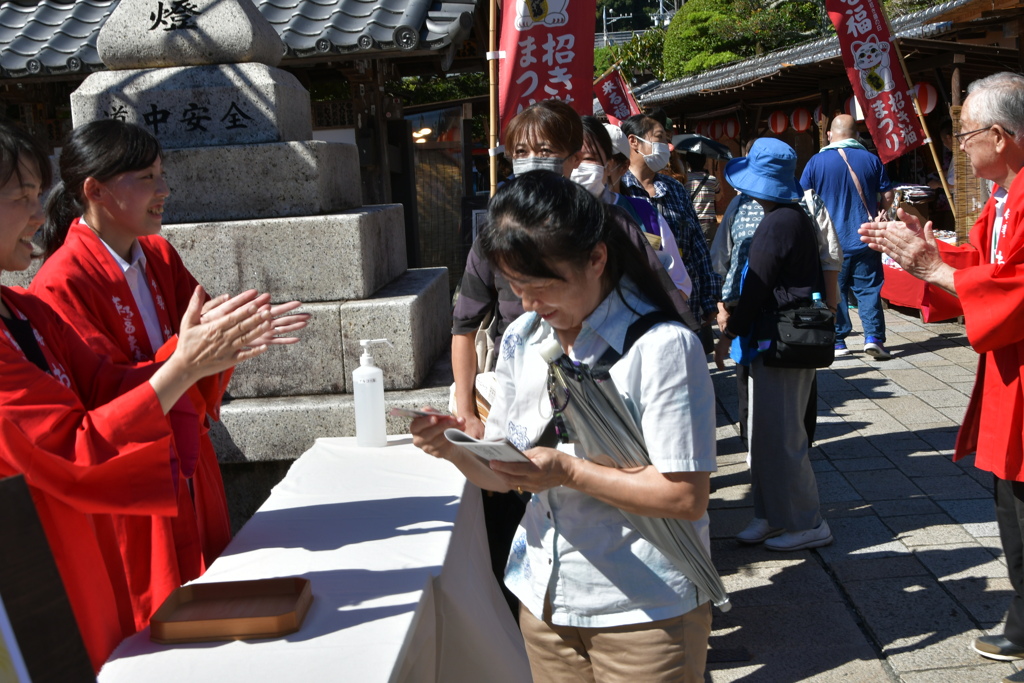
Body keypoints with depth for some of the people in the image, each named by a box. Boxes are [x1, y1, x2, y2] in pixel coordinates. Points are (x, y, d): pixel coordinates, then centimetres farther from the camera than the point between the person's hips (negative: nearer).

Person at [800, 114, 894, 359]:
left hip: (831, 241, -1)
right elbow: (888, 196, 3)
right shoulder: (871, 160, 0)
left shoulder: (816, 162, -4)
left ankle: (838, 342, 12)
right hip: (865, 238, 1)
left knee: (834, 291, 8)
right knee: (868, 288, 6)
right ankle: (873, 337, -4)